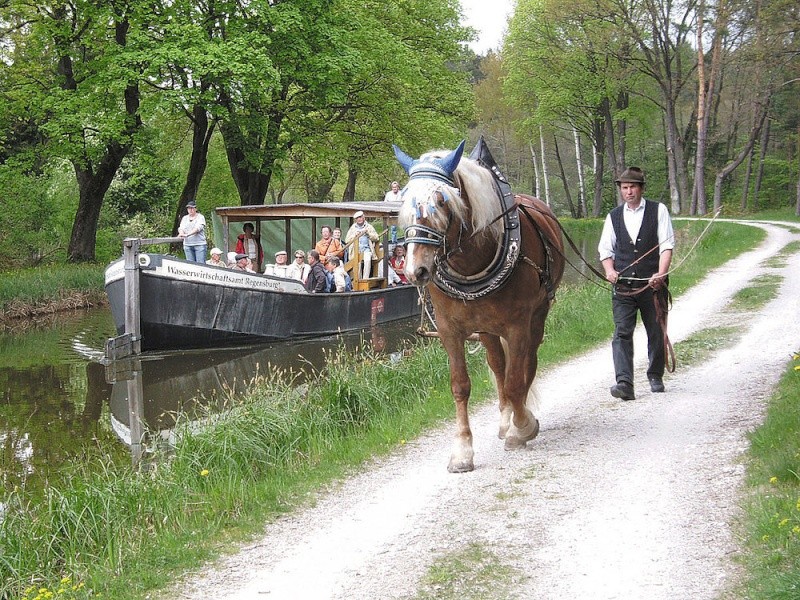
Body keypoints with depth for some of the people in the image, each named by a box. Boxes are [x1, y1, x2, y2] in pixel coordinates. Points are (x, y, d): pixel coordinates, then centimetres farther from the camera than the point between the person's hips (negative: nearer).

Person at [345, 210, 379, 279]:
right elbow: (346, 240, 15)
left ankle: (365, 279, -31)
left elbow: (376, 238, 7)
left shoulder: (369, 227, 17)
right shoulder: (352, 227, 20)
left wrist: (368, 232, -5)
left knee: (367, 260, -33)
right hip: (356, 249, 1)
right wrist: (354, 235, -1)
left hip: (366, 248, -1)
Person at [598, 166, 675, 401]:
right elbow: (605, 248, 11)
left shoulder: (658, 211, 2)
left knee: (656, 333, 11)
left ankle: (655, 376, 32)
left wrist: (661, 274, -19)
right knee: (622, 333, -12)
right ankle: (624, 384, -18)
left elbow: (667, 245, -6)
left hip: (653, 283, -1)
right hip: (622, 285, 1)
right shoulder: (613, 217, 10)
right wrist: (609, 269, -10)